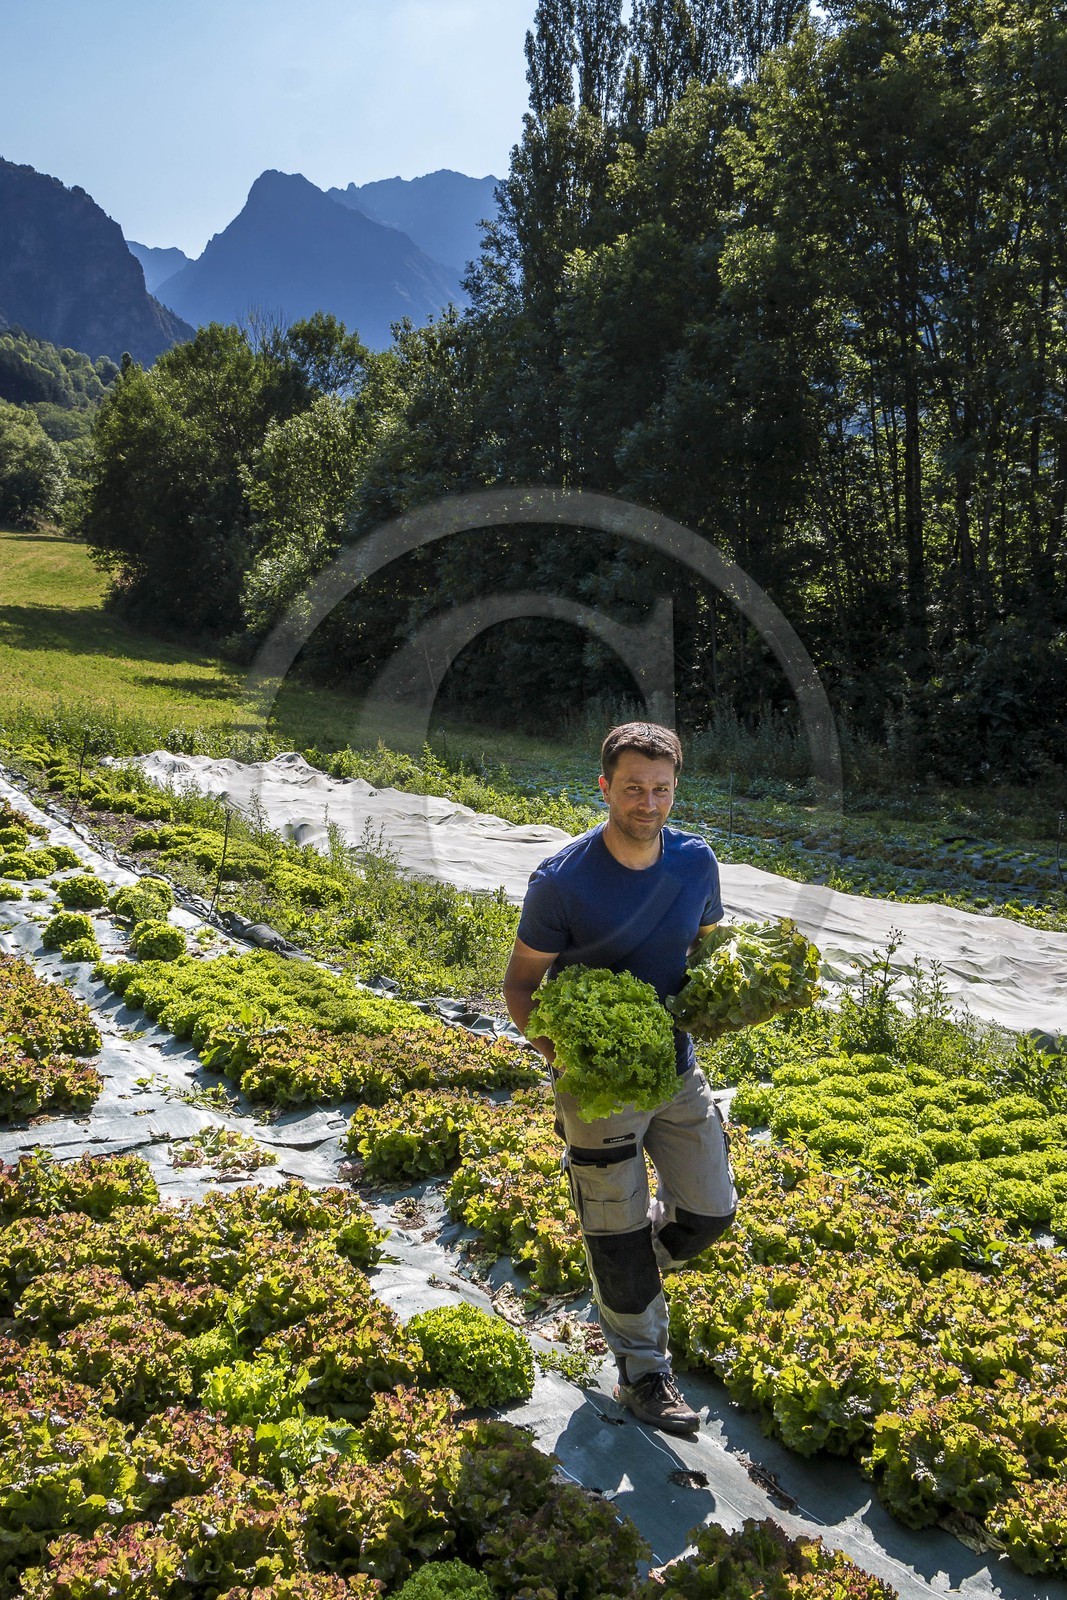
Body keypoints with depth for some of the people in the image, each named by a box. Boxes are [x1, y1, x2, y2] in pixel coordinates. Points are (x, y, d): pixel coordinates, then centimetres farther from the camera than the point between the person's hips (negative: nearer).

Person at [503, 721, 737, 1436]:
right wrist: (561, 1054, -27)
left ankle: (626, 1275, 43)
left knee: (710, 1211, 12)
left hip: (679, 1066, 5)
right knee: (619, 1235, 7)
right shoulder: (562, 880, -20)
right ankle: (644, 1372, 29)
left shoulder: (696, 861, -6)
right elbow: (521, 983, -10)